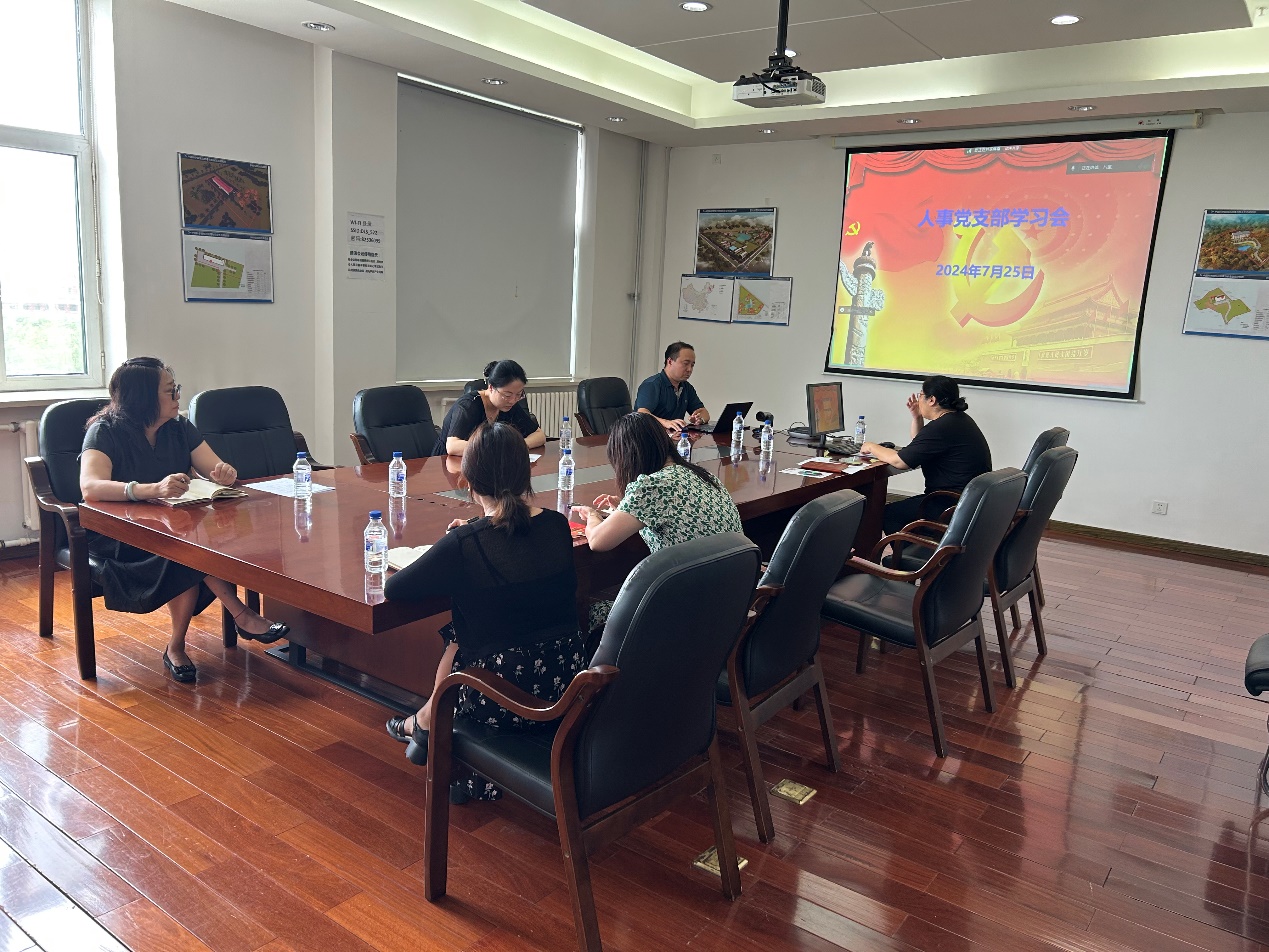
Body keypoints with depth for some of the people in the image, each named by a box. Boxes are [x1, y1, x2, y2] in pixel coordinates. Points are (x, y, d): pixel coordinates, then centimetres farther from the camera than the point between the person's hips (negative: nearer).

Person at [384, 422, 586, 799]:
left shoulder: (464, 544, -18)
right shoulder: (558, 526, -3)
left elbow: (393, 590, -6)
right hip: (566, 685, 5)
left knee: (455, 642, 25)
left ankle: (426, 723, 48)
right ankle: (426, 721, 44)